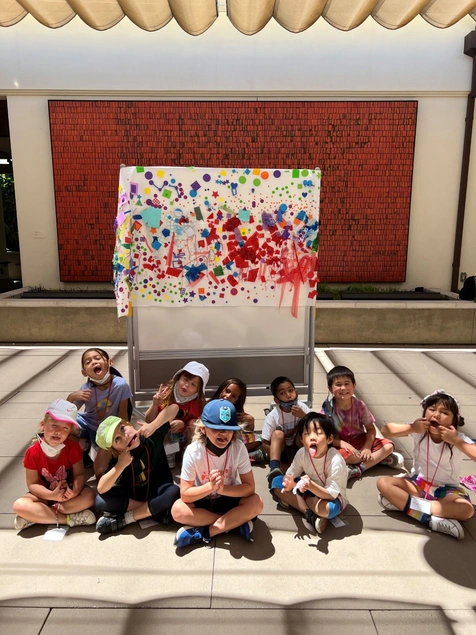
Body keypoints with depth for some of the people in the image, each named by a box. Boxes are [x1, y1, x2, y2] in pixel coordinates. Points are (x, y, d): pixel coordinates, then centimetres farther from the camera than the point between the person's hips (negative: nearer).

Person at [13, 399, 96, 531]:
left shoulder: (73, 447, -17)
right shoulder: (33, 452, -18)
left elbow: (79, 474, -13)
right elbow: (32, 484, -14)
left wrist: (75, 490, -37)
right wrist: (52, 495, -32)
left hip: (68, 492, 1)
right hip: (45, 494, 0)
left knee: (88, 496, -29)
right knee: (19, 506, -29)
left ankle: (35, 516, -20)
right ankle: (70, 518, -24)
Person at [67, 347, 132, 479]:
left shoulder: (121, 385, -26)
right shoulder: (86, 389, -21)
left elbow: (122, 414, -14)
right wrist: (71, 397, -34)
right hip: (88, 425, 2)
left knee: (101, 475, -10)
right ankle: (85, 445, 3)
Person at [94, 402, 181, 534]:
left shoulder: (151, 436, -19)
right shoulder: (117, 459, -19)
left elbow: (173, 407, -24)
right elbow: (101, 489, -29)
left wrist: (153, 426, -37)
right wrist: (120, 465, -40)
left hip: (157, 491, -1)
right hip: (131, 495, 1)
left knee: (174, 493, -35)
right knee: (101, 501, -26)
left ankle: (126, 518, -20)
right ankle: (155, 510, -20)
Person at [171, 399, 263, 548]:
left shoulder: (239, 448, -22)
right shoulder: (193, 451, -25)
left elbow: (249, 487, -19)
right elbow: (185, 494, -21)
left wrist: (223, 488, -35)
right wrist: (210, 486, -38)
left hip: (229, 499, 0)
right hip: (202, 500, 0)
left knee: (256, 503, -28)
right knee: (178, 509, -30)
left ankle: (204, 532, -22)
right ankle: (236, 522, -18)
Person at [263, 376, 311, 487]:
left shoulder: (302, 407, -15)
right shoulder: (272, 416, -19)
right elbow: (265, 443, -16)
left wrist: (303, 415, -33)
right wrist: (279, 461, -22)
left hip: (298, 448, 2)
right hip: (281, 451, -1)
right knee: (278, 433, -31)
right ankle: (274, 468, -42)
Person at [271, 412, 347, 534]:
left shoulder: (335, 461, -30)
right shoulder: (302, 453, -17)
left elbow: (331, 494, -30)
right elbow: (288, 476, -11)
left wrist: (311, 485, -47)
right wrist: (289, 484, -35)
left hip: (332, 497, -5)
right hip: (310, 490, 6)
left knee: (327, 508, -40)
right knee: (277, 482, -12)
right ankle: (309, 514, -18)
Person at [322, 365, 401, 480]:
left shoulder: (359, 405, -9)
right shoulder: (328, 409, -16)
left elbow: (371, 429, -2)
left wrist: (367, 447, -18)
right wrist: (343, 444, -28)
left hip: (360, 441, 3)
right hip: (341, 445, -3)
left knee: (389, 445, -15)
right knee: (343, 455, -37)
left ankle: (358, 469, -21)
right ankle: (380, 457, -15)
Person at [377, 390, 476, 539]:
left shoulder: (459, 439, -14)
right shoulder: (419, 430, -9)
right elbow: (385, 430, -13)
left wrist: (456, 441, -32)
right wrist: (411, 428, -25)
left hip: (446, 490, -1)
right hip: (418, 483, 2)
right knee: (383, 483, -22)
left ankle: (402, 503, -31)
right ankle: (432, 519, -29)